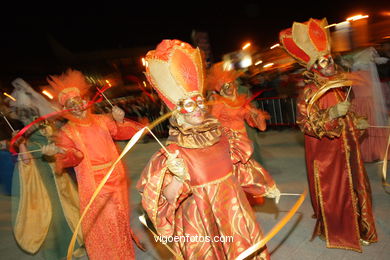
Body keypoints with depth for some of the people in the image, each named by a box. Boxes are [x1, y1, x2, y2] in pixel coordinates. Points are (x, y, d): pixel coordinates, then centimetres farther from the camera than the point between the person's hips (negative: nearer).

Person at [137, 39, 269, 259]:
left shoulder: (221, 136, -3)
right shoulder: (174, 152, -17)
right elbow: (167, 198, -18)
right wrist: (179, 177, -35)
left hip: (235, 216, 5)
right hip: (203, 226, -4)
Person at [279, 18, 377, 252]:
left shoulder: (339, 86, 9)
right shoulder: (310, 93, -15)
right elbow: (306, 124, -22)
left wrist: (357, 123, 9)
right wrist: (332, 114, -30)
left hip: (346, 148, 8)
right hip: (326, 152, -7)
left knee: (355, 187, 16)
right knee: (332, 192, 4)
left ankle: (358, 229, 37)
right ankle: (336, 232, 26)